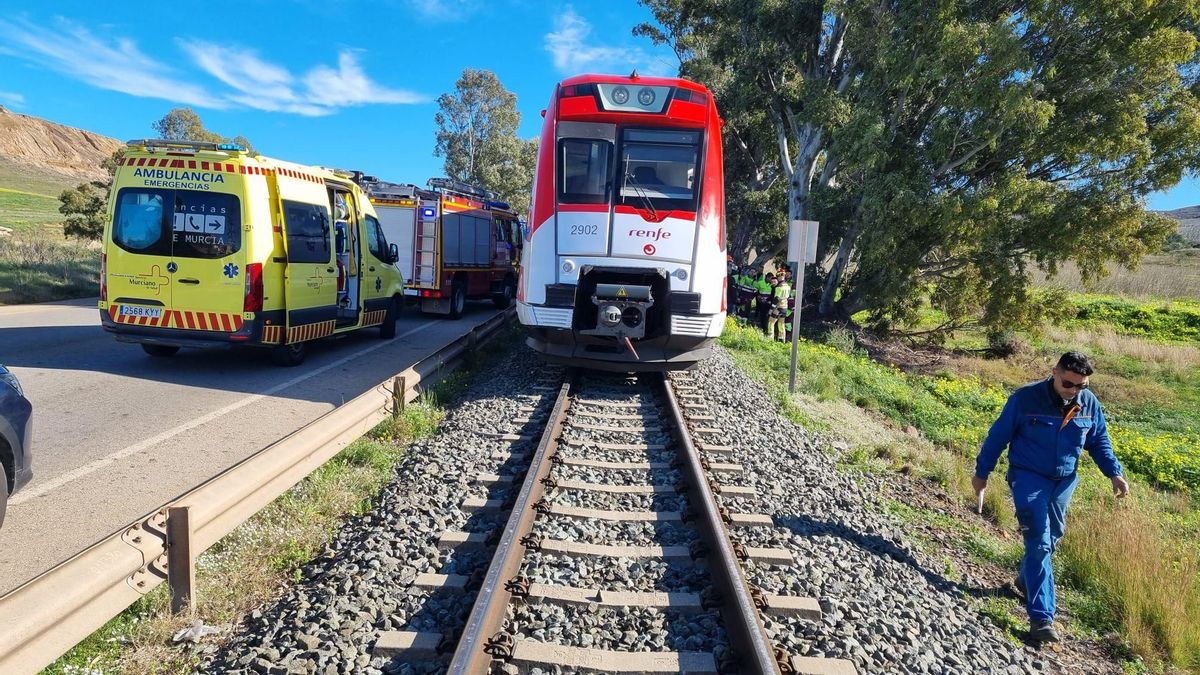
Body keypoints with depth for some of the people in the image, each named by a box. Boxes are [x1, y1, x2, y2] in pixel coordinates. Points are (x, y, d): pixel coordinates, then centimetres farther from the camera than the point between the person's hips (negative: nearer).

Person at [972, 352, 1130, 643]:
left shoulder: (1090, 404, -3)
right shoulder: (1025, 398, -17)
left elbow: (1100, 441, 13)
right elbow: (998, 436, -9)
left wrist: (1114, 473, -1)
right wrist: (981, 472, -3)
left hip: (1064, 481, 5)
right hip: (1029, 477, -5)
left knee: (1050, 538, 17)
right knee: (1039, 542, -11)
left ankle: (1026, 580, 43)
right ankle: (1041, 617, -9)